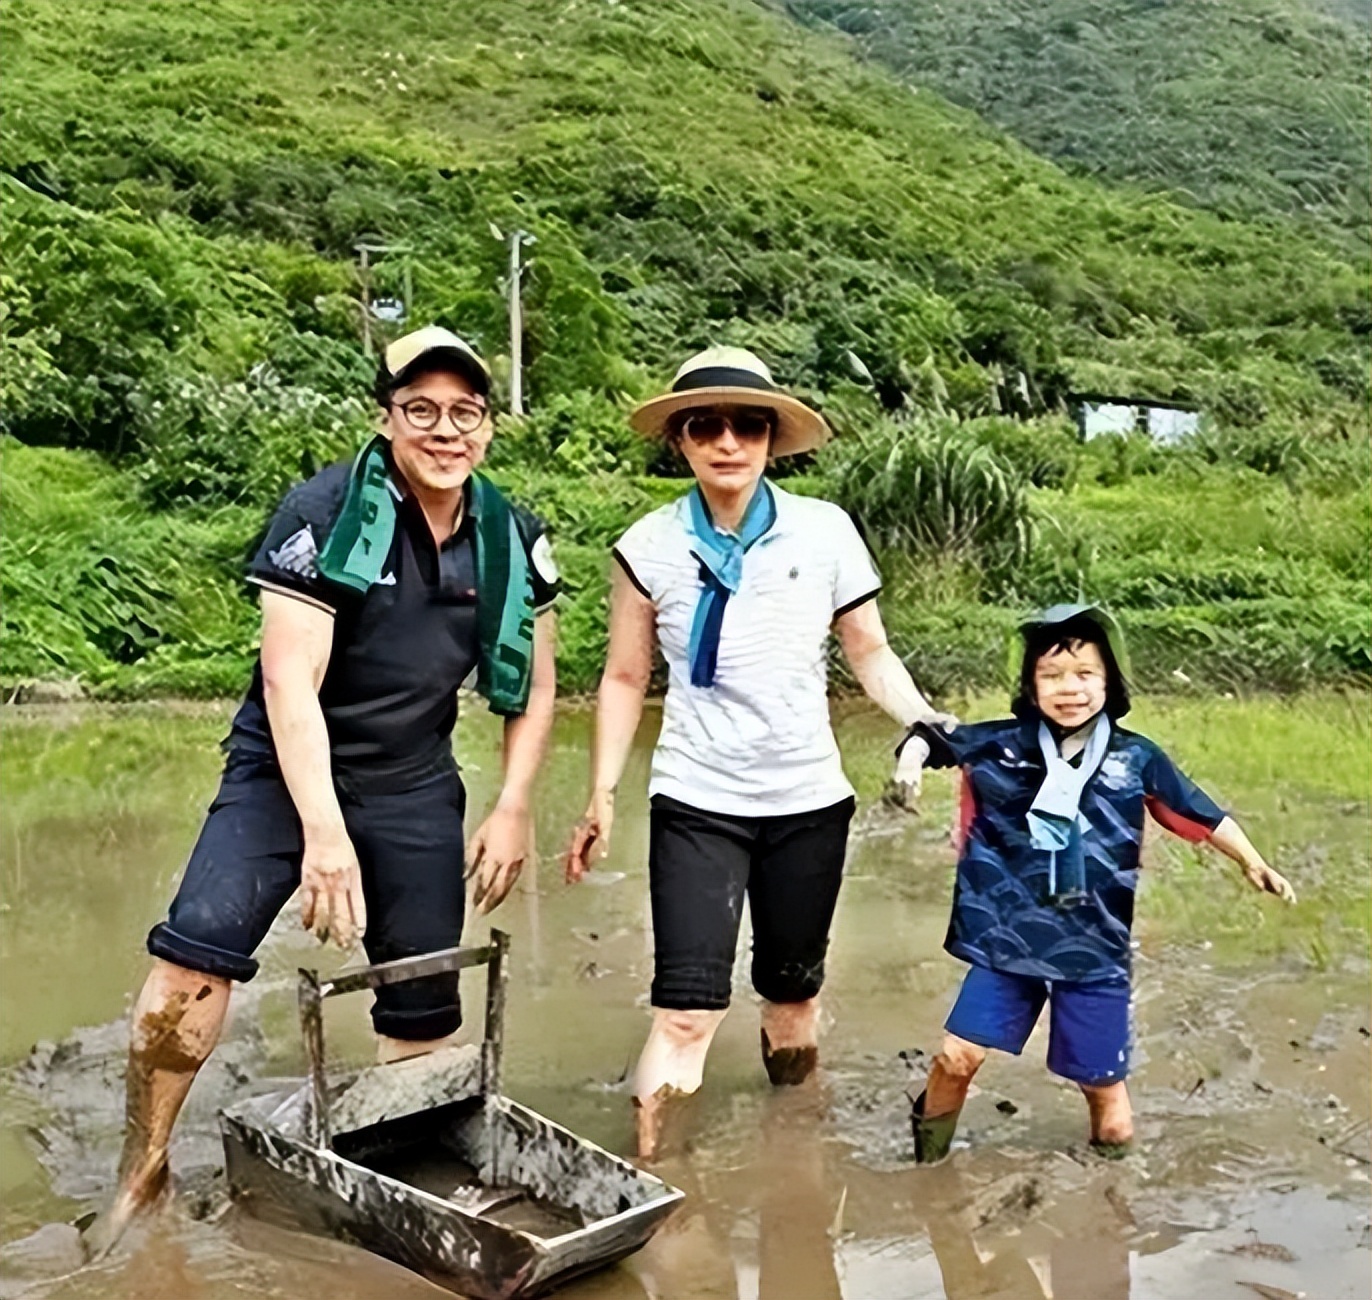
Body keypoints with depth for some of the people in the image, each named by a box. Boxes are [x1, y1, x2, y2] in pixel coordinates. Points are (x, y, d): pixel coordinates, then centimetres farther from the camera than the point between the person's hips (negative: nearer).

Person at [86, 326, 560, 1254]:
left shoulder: (513, 541, -3)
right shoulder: (326, 513, -16)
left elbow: (534, 685, 8)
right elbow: (290, 680, -22)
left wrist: (514, 808, 0)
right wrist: (324, 834, -29)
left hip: (414, 789, 4)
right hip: (287, 774, -3)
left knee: (427, 1011, 5)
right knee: (195, 952, -20)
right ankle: (144, 1170, 0)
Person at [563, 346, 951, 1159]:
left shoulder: (824, 531, -6)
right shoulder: (649, 546, -6)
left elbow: (870, 652, 3)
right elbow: (625, 678, 3)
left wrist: (925, 723, -15)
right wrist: (604, 797, 2)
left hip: (809, 800, 2)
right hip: (697, 803, -1)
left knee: (794, 988, 16)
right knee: (688, 1007, -10)